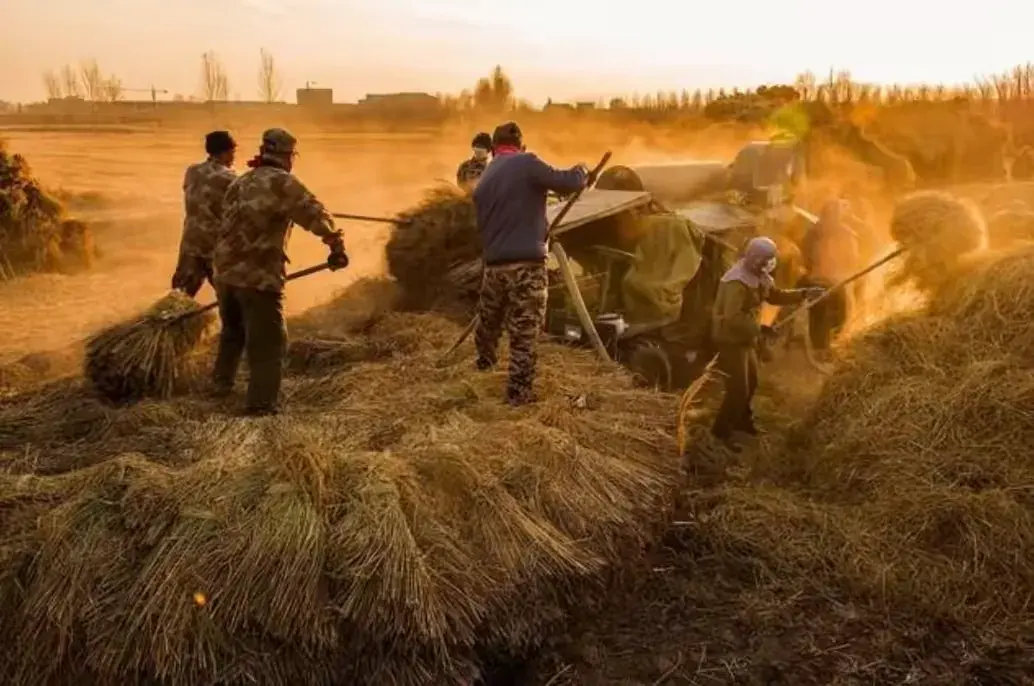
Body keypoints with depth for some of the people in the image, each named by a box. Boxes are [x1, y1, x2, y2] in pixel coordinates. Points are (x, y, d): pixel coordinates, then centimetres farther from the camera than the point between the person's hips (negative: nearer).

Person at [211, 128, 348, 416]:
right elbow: (315, 213, -15)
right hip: (258, 276, -8)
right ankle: (262, 403, 2)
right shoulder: (281, 182, -9)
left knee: (233, 331, 27)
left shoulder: (240, 182, 17)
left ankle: (221, 383, 39)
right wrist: (336, 245, -5)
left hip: (226, 271, 8)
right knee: (267, 342, 1)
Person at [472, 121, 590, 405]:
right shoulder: (526, 164, -7)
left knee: (489, 318, 28)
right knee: (524, 333, 1)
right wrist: (581, 172, 11)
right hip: (527, 264, -7)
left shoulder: (483, 181, 15)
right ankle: (518, 393, 6)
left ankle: (484, 361, 50)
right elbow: (566, 183, -11)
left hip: (494, 264, 7)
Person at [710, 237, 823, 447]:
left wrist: (805, 293, 7)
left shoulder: (758, 276, 4)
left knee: (751, 382, 23)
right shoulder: (737, 281, -28)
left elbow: (776, 296, 17)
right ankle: (720, 432, 7)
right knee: (738, 389, -7)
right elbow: (732, 318, -35)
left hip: (745, 339, 10)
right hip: (730, 340, -10)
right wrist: (760, 329, -36)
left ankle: (741, 420, 43)